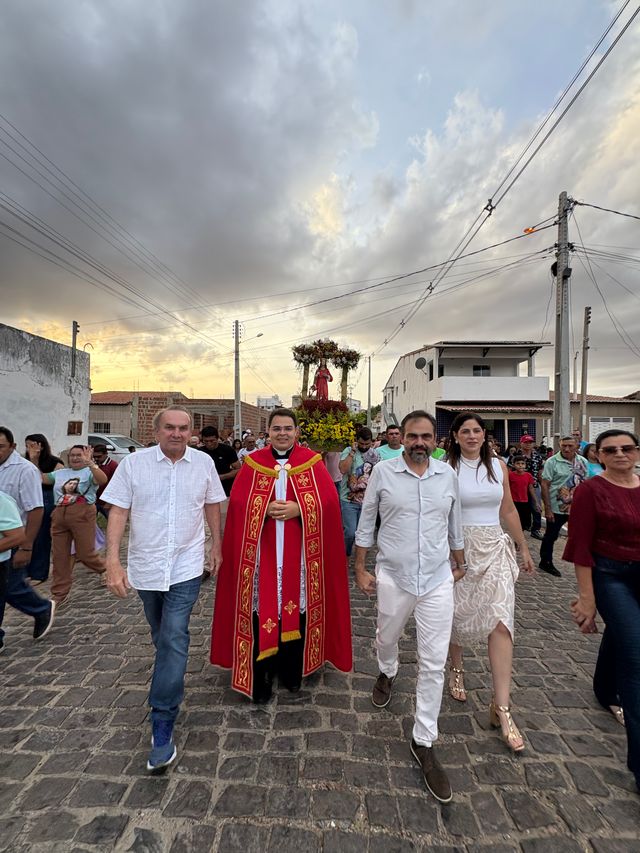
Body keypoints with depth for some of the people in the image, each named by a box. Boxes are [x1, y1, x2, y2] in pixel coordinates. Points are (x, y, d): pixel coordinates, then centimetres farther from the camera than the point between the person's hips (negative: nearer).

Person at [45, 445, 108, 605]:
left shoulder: (89, 471, -1)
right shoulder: (60, 473, 20)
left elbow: (103, 480, -22)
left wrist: (90, 463, -32)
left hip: (82, 514, -6)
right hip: (59, 515, 6)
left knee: (85, 553, -1)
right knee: (60, 556, 10)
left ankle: (106, 570, 28)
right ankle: (59, 594, 23)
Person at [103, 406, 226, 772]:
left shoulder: (204, 462, -5)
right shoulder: (133, 464, -8)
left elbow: (212, 504, 6)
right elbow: (118, 511, -7)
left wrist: (217, 545, 10)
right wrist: (113, 560, -13)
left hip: (185, 567, -1)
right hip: (146, 565, 2)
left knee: (174, 640, -7)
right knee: (163, 638, 22)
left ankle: (162, 730, 9)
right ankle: (173, 692, 50)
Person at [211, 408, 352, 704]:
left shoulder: (313, 462, 1)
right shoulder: (253, 463, 4)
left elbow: (328, 501, -5)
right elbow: (237, 502, -1)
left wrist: (297, 509, -18)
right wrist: (265, 509, -17)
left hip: (300, 551, 0)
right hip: (261, 551, 0)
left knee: (296, 607, 10)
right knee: (263, 608, 6)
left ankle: (292, 669, 32)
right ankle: (262, 675, 26)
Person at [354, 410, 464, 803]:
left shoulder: (448, 474, -2)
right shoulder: (383, 471, -10)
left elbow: (455, 523, 11)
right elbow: (366, 522, -2)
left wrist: (460, 563, 19)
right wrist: (360, 568, 0)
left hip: (438, 580, 1)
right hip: (393, 577, 0)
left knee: (434, 664, 6)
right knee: (386, 639, 24)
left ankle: (424, 742, 28)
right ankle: (388, 672, 60)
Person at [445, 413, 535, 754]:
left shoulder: (498, 466, 4)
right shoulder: (447, 468, -7)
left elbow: (508, 510, 12)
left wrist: (523, 547, 16)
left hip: (495, 547, 3)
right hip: (459, 548, -2)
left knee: (500, 621, -3)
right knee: (457, 613, 14)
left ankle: (501, 707, 9)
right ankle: (456, 669, 41)